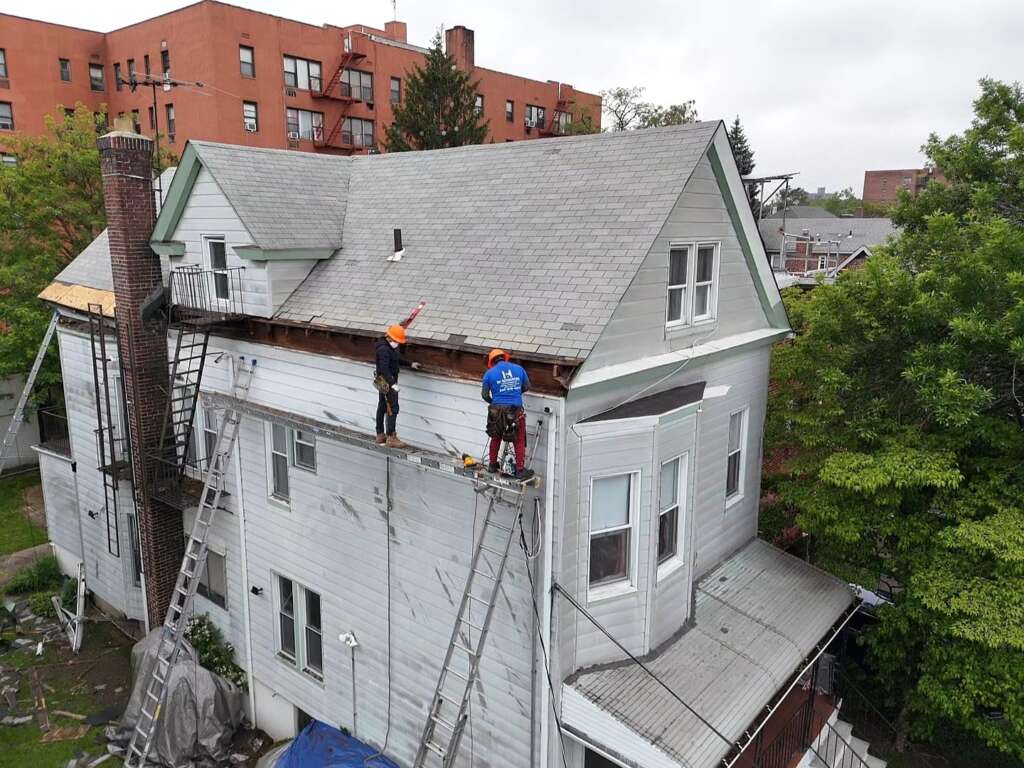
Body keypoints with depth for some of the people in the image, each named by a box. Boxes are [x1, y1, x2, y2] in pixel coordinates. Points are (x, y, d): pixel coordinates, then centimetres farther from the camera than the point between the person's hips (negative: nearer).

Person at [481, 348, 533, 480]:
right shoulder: (519, 369, 3)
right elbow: (527, 387, 14)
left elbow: (484, 395, 4)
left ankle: (492, 464, 33)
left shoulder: (489, 373, -1)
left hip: (497, 411, 1)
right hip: (516, 411, -1)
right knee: (519, 441, 11)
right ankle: (520, 471, 14)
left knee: (496, 438, 22)